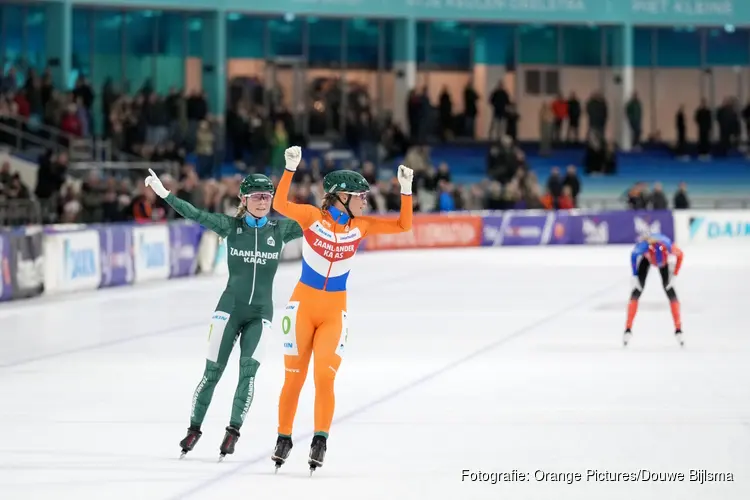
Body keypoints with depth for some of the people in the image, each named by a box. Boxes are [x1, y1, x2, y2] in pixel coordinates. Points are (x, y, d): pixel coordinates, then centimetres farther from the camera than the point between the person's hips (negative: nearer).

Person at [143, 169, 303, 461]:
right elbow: (195, 215, -8)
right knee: (212, 371, 0)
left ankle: (233, 431, -7)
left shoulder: (280, 230, 3)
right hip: (230, 307, -1)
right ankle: (194, 429, 13)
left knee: (248, 370, -14)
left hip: (260, 312, 1)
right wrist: (164, 194, -18)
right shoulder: (230, 226, -1)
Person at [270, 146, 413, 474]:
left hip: (334, 311, 1)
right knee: (294, 377, 4)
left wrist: (406, 190, -8)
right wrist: (290, 169, -31)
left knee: (325, 376, -13)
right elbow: (280, 205, -23)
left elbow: (403, 225, 0)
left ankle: (320, 440, -3)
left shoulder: (360, 226, 1)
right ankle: (284, 438, 18)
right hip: (303, 305, -1)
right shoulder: (313, 216, -7)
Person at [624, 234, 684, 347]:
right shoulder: (643, 247, -43)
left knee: (670, 291, -9)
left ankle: (678, 330, -1)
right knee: (637, 291, -10)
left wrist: (674, 275, -18)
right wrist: (635, 276, -14)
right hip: (645, 257, 0)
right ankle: (628, 330, -4)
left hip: (663, 257, 0)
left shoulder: (669, 247, -42)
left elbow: (680, 255, -19)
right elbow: (633, 255, -18)